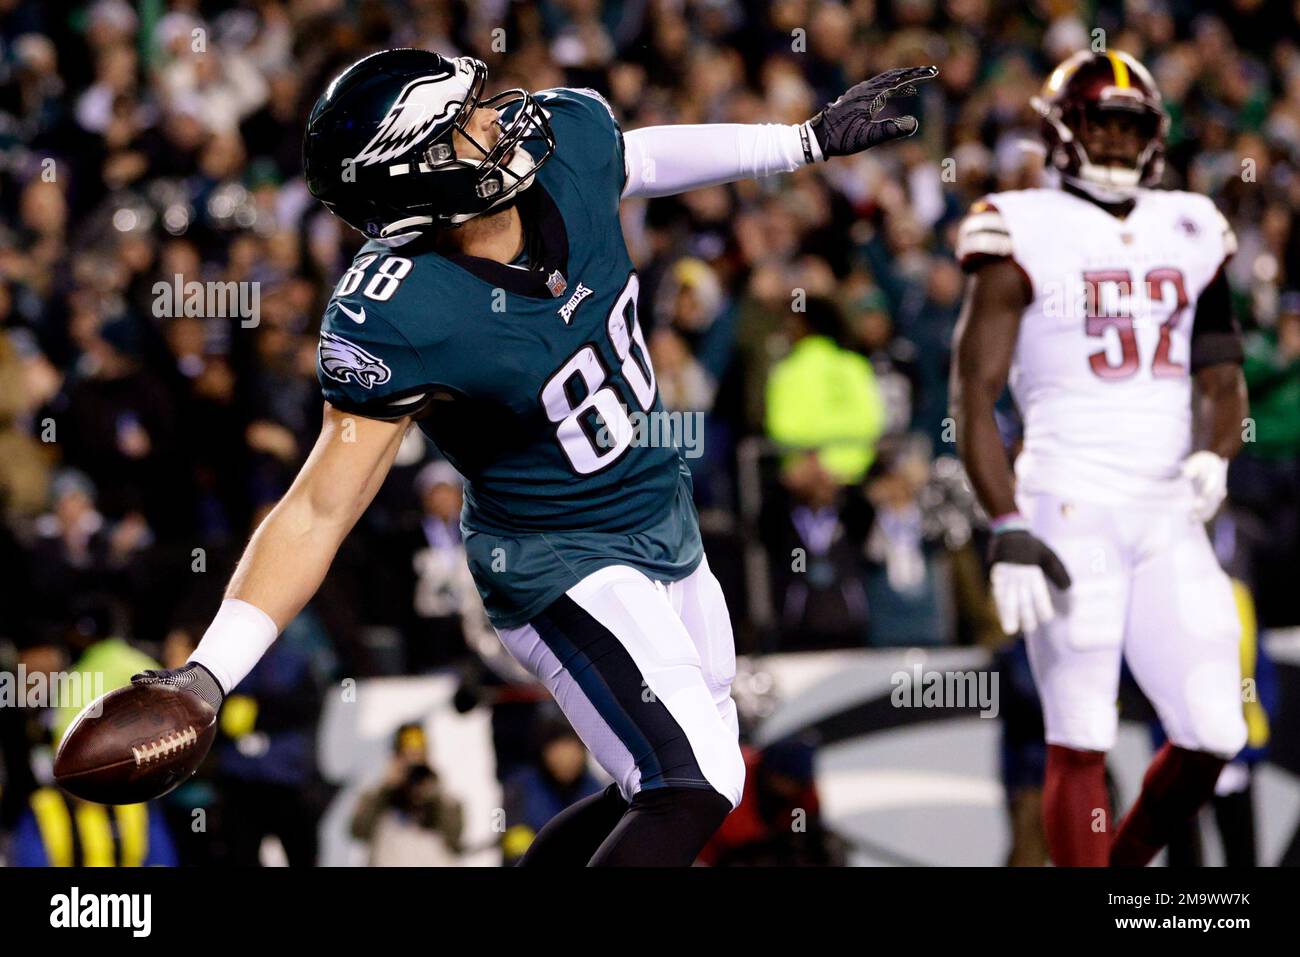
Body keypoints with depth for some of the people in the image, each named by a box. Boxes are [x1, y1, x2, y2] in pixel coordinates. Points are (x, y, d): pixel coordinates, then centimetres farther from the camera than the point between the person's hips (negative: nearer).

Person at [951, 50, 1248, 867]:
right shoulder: (1027, 236, -2)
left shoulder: (1189, 233, 13)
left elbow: (1220, 373, 13)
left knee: (1212, 737, 1)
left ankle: (1119, 867, 22)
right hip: (1071, 512, -5)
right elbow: (975, 397, -5)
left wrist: (1212, 457, -9)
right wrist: (1008, 531, -13)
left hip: (1170, 518, 5)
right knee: (1082, 745, -6)